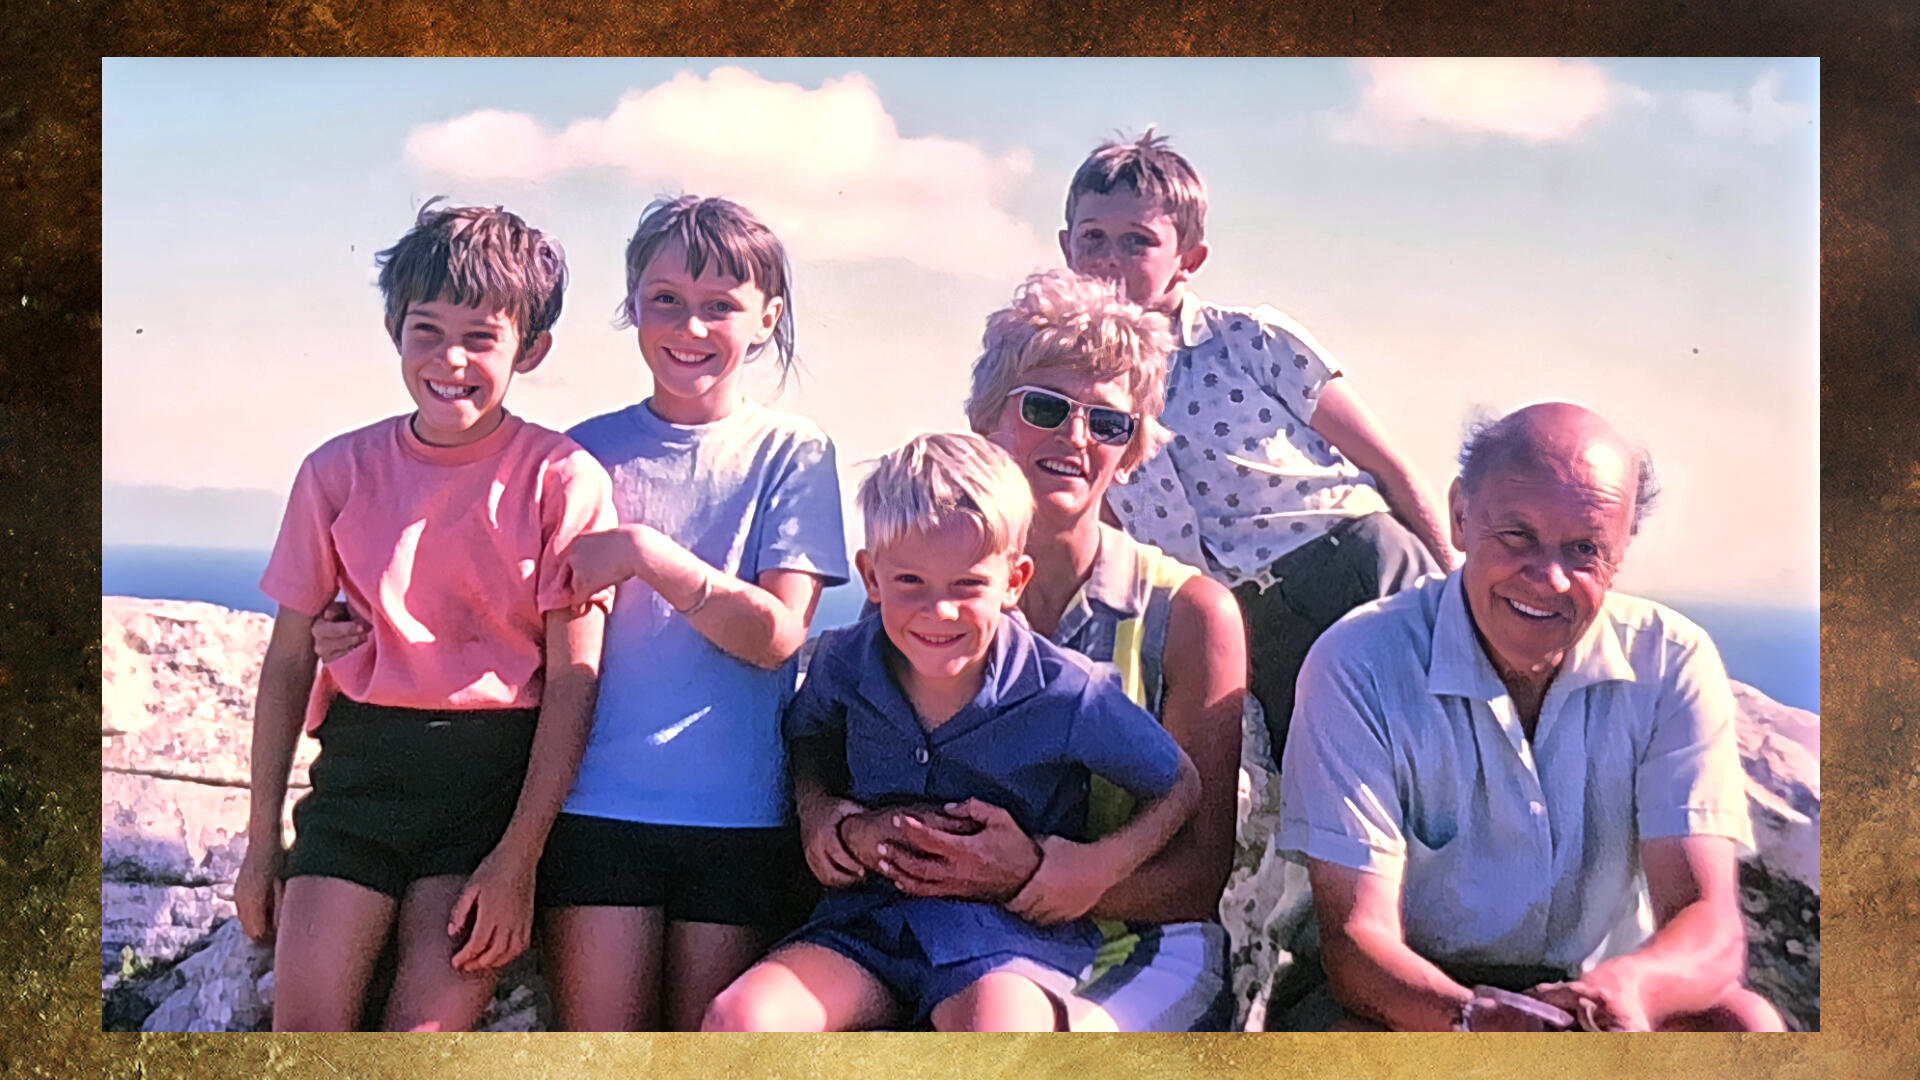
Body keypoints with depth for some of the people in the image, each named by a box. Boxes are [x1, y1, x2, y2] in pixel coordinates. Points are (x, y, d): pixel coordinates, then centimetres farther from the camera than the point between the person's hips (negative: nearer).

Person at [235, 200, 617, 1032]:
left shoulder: (562, 479, -5)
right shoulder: (340, 470, 4)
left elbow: (573, 681, -6)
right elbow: (288, 660, 10)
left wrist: (518, 855, -10)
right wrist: (263, 838, 11)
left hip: (499, 771, -2)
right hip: (362, 758, 3)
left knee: (428, 1032, -11)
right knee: (303, 1027, -7)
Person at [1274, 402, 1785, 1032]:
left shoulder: (1673, 666, -7)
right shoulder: (1360, 667, -15)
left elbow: (1712, 928, -15)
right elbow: (1357, 936, -19)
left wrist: (1632, 987, -40)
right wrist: (1467, 1015, -42)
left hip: (1598, 995, 3)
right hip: (1419, 1000, -2)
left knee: (1747, 1023, -28)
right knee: (1329, 1029, -35)